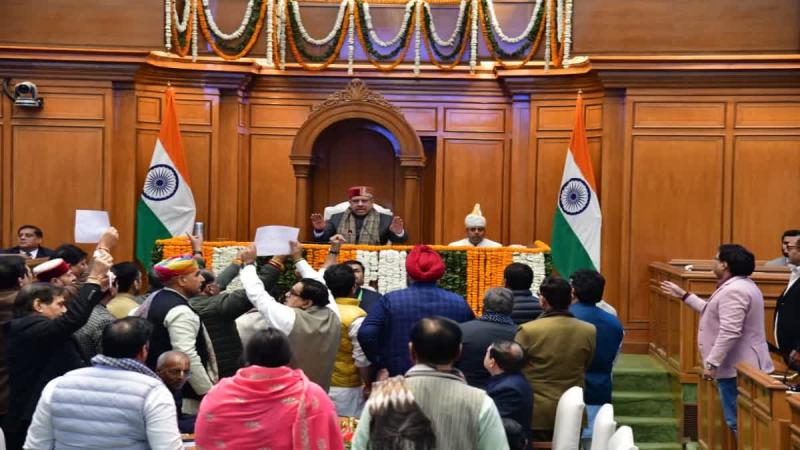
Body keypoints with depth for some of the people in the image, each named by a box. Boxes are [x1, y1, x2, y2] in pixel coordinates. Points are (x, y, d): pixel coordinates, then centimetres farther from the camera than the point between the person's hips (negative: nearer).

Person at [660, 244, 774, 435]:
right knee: (740, 421, 14)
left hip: (737, 368, -11)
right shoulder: (739, 285, 15)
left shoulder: (733, 291, -21)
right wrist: (683, 295, 26)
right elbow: (714, 312, 24)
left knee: (738, 422, -6)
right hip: (741, 365, 11)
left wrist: (712, 362, -23)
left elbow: (729, 332, -27)